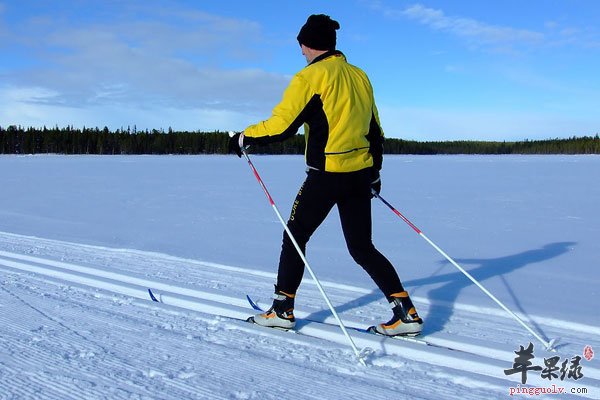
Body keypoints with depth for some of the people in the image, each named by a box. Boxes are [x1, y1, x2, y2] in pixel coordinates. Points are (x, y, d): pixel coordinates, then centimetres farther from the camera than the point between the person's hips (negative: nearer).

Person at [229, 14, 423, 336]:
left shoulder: (310, 77, -9)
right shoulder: (360, 76, 12)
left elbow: (280, 125, -14)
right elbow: (375, 130, 17)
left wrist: (244, 138, 2)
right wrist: (374, 171, 27)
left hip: (325, 176, -6)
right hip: (361, 174, 6)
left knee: (295, 237, 11)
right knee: (362, 247, 12)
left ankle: (282, 310, 18)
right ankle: (406, 312, 5)